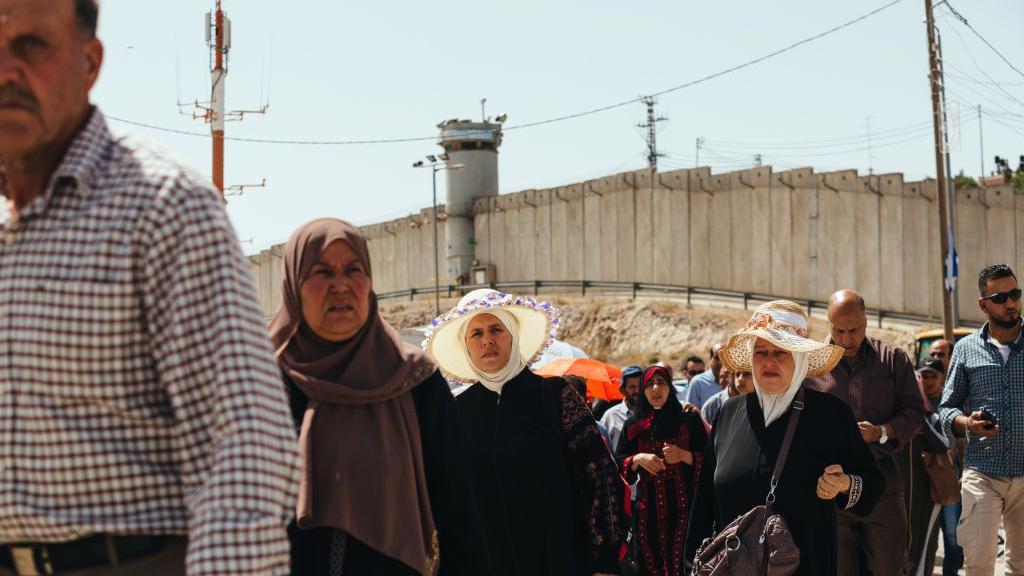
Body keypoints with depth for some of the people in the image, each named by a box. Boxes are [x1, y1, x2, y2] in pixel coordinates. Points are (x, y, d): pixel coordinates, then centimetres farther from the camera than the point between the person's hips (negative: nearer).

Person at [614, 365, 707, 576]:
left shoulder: (689, 420, 6)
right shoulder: (634, 426, 11)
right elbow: (617, 465, 8)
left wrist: (684, 455, -14)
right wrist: (638, 459, -10)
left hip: (682, 506, -2)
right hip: (648, 509, 2)